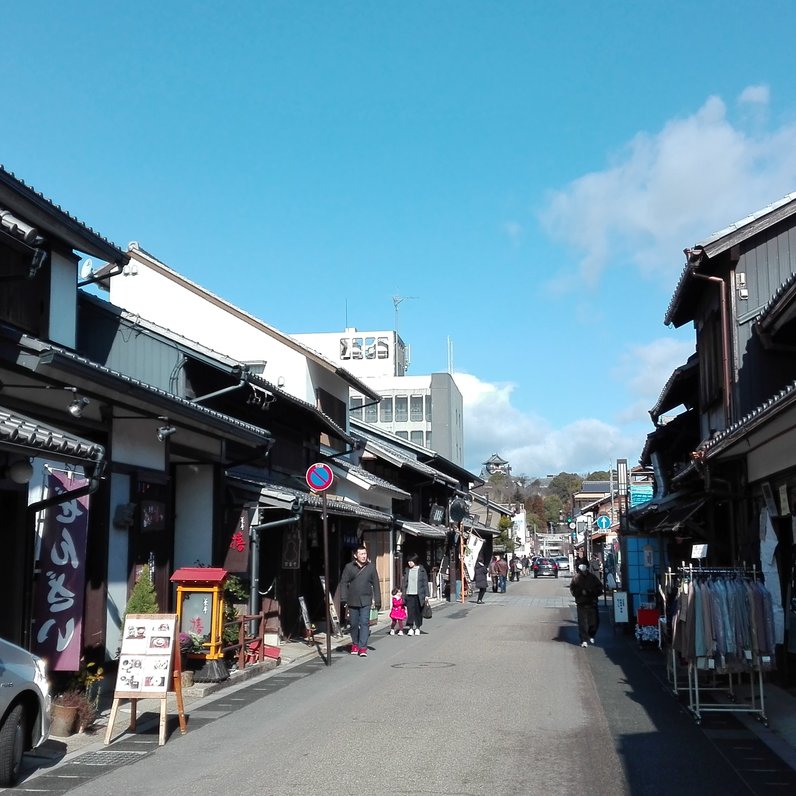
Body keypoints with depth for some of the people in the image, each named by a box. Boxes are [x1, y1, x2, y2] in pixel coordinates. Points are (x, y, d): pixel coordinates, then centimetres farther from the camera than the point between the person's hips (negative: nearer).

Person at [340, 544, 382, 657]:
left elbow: (376, 584, 6)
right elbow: (343, 583, 2)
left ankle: (363, 647, -7)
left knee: (364, 623, -8)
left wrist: (378, 601, 5)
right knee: (354, 624, 10)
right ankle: (355, 644, 27)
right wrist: (343, 599, -6)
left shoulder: (371, 567, 3)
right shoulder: (349, 567, 0)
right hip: (352, 601, 1)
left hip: (366, 601, -1)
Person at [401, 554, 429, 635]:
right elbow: (404, 582, 10)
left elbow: (425, 582, 1)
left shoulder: (421, 570, 0)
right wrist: (403, 594, 5)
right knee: (410, 611, -3)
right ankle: (411, 628, 3)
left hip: (418, 595, -2)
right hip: (409, 594, 2)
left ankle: (417, 628, 16)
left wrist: (426, 595, -3)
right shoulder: (407, 570, 7)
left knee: (418, 611, 4)